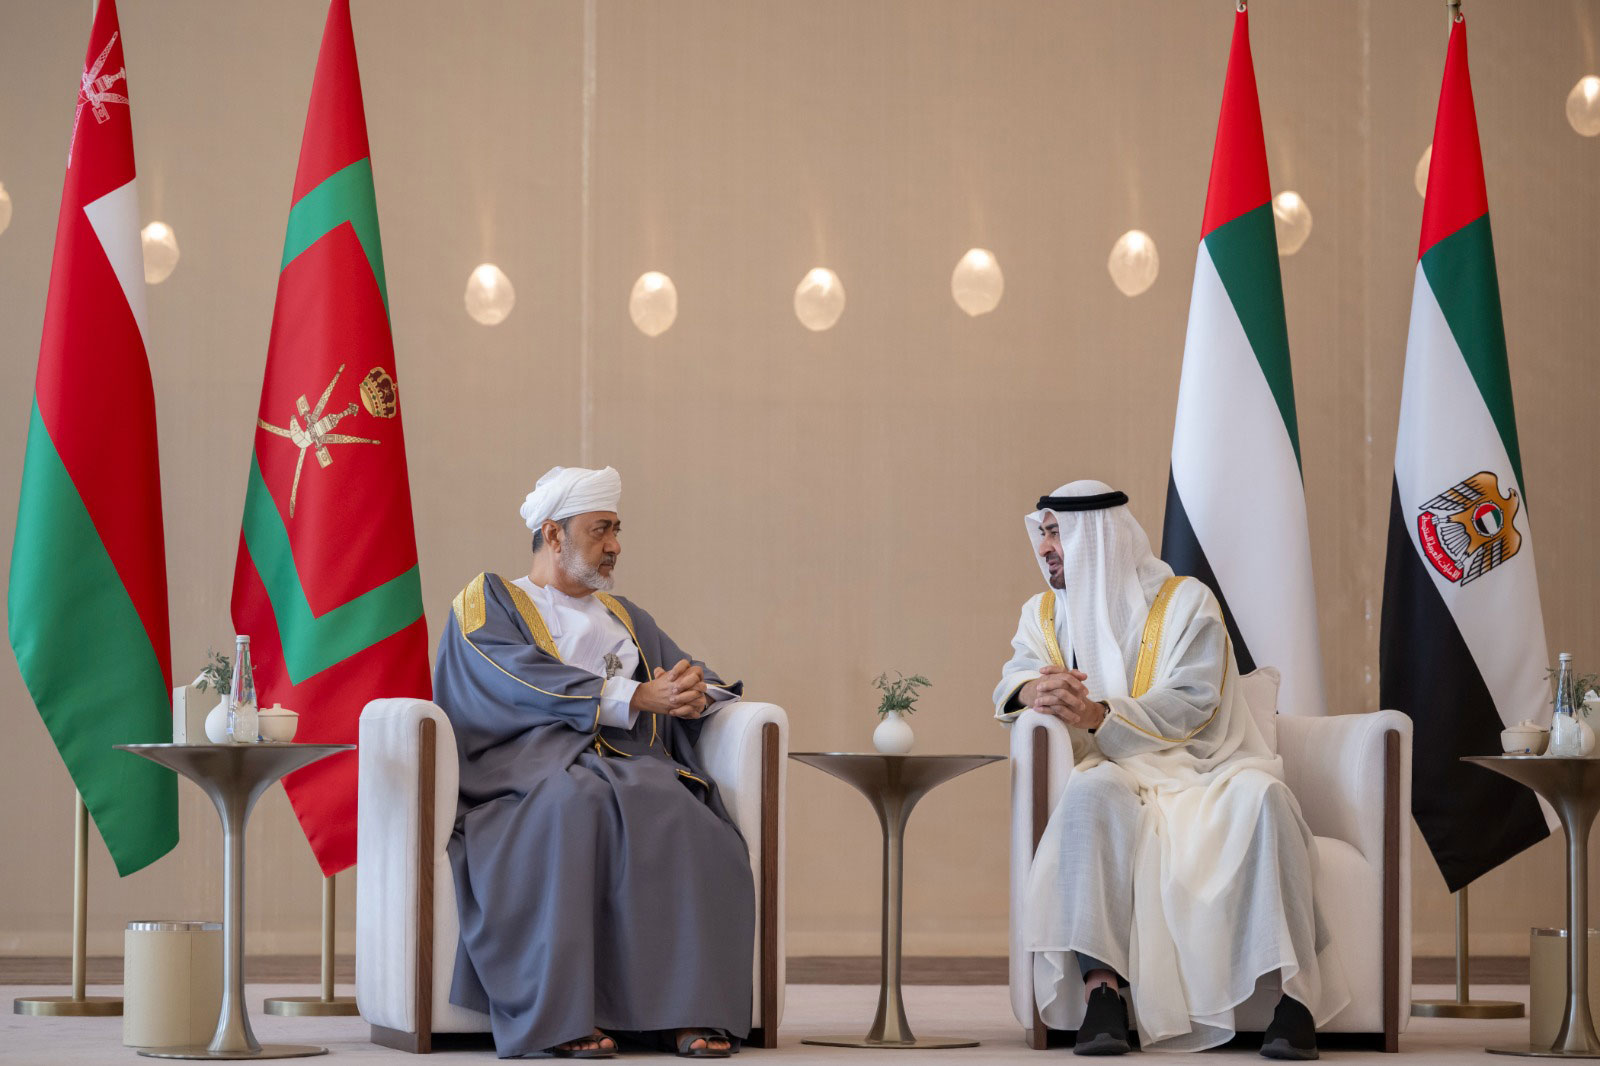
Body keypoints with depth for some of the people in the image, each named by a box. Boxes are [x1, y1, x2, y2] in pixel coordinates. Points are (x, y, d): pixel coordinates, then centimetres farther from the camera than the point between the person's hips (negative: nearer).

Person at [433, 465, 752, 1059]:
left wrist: (695, 691, -5)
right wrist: (638, 696, -12)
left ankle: (687, 1011, -39)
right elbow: (523, 682, -5)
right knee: (575, 807, -41)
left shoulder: (624, 618, 31)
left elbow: (690, 677, 22)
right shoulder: (488, 604, 13)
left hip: (631, 764, 4)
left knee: (674, 813, -33)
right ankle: (564, 1016, -43)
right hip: (534, 761, -4)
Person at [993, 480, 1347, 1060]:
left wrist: (1098, 715, -24)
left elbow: (1192, 705, -9)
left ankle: (1295, 998, -37)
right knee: (1091, 792, -36)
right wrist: (1036, 690, -26)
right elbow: (1015, 679, 0)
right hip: (1120, 776, 1)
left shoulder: (1185, 601, 4)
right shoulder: (1044, 612, 17)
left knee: (1261, 794, -35)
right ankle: (1102, 990, -44)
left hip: (1201, 771, -1)